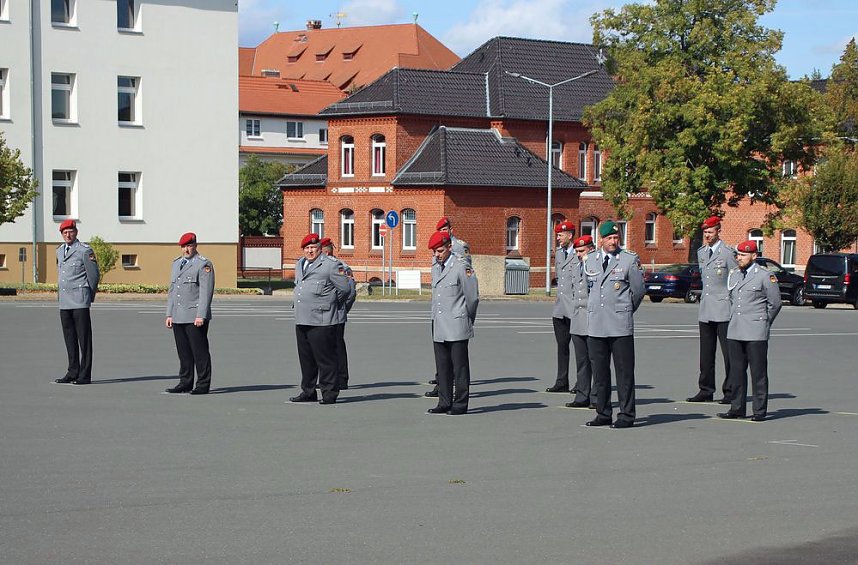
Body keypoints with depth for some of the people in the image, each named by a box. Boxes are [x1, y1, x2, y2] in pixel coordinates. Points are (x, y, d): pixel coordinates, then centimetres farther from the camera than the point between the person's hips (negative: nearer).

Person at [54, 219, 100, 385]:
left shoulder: (85, 250, -6)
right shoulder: (60, 250, 16)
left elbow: (94, 275, -2)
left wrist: (89, 296, 4)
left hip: (80, 302, -7)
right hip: (64, 302, 7)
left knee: (84, 337, -4)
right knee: (69, 338, 8)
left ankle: (84, 375, -3)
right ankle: (73, 373, 14)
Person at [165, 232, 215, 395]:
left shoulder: (204, 265, -5)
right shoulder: (176, 263, 18)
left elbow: (206, 292, -11)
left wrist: (201, 316, -18)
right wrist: (169, 314, 15)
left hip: (195, 317, -7)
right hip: (178, 317, 7)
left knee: (199, 351, -3)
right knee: (183, 352, 10)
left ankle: (203, 385, 1)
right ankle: (185, 383, 16)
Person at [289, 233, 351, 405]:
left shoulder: (331, 265, -7)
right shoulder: (299, 264, 17)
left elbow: (345, 288, -4)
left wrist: (330, 304, 8)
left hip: (321, 320, -8)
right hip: (301, 320, 8)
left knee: (325, 358, -5)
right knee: (306, 358, 13)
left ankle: (329, 393, 1)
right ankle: (308, 392, 21)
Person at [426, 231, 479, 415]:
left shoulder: (462, 267, -9)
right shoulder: (435, 267, 14)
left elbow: (472, 296, -6)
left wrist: (467, 320, 5)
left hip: (457, 327, -7)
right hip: (439, 326, 7)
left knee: (459, 366, -1)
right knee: (442, 366, 9)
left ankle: (460, 404, 4)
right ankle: (444, 403, 14)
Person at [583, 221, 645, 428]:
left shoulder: (630, 260, -2)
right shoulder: (590, 261, 11)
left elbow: (639, 290, 4)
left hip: (620, 325, -4)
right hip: (596, 325, 4)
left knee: (624, 372, -2)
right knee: (599, 372, 8)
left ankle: (626, 415, 2)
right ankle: (603, 414, 15)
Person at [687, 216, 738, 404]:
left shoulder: (728, 253, -6)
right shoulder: (701, 252, 14)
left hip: (724, 311, -6)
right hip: (705, 310, 7)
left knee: (729, 353, -3)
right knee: (706, 353, 9)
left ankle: (730, 392, 1)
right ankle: (706, 390, 14)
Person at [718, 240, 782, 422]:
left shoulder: (766, 276, -4)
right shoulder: (733, 274, 14)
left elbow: (775, 303, 1)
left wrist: (763, 323, 6)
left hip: (755, 334, -6)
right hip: (734, 332, 6)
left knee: (758, 372, -2)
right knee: (736, 371, 8)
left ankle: (759, 411, 2)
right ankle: (737, 408, 15)